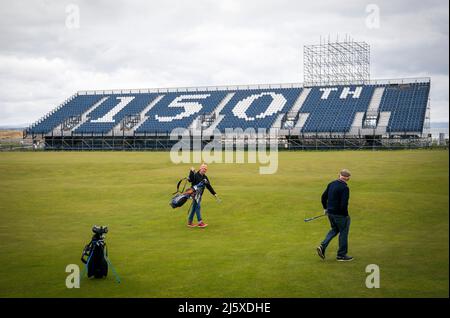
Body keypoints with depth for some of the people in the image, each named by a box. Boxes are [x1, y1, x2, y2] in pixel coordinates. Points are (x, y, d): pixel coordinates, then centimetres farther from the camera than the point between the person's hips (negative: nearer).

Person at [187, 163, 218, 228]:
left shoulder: (205, 177, 12)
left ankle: (190, 222, 17)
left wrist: (214, 193, 16)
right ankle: (200, 222, -8)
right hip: (195, 194, -7)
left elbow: (209, 186, 17)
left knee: (194, 208, 11)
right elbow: (190, 180, -27)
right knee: (197, 207, -10)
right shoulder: (195, 175, -10)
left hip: (199, 194, 8)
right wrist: (192, 172, -35)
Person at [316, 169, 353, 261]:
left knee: (334, 229, 24)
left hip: (330, 212, 7)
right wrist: (346, 215, -9)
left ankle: (322, 246, 8)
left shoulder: (331, 184, 3)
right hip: (340, 214, -7)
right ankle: (342, 255, 18)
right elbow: (344, 204, -24)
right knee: (343, 233, 9)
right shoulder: (345, 188, -19)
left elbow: (324, 197, 10)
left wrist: (325, 208, 22)